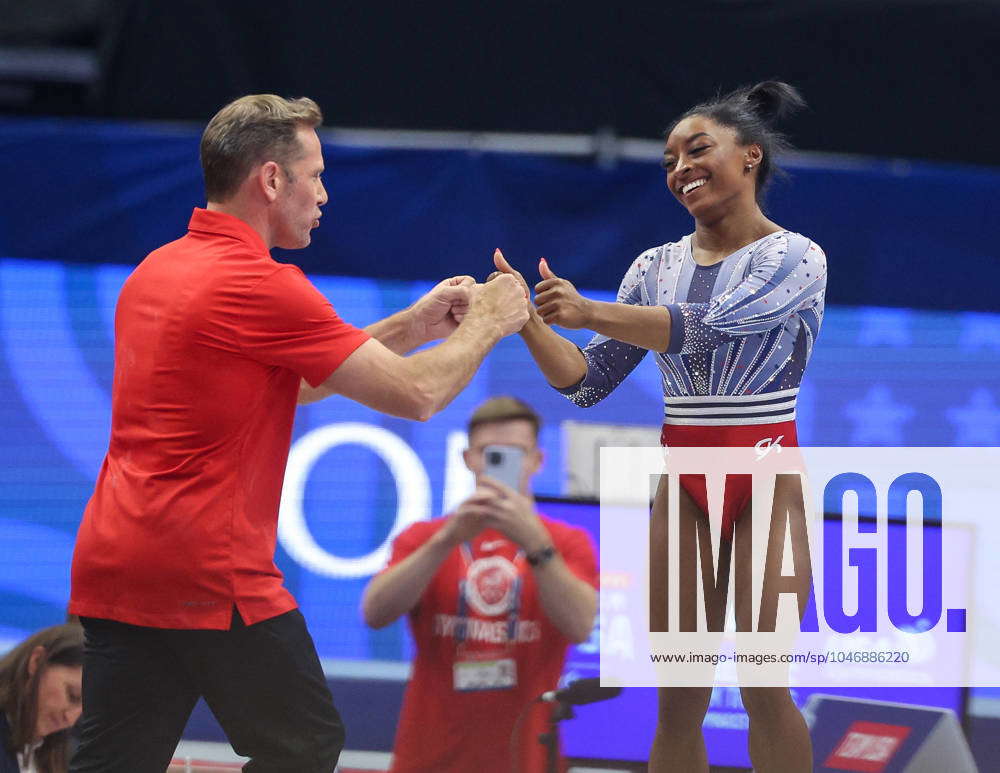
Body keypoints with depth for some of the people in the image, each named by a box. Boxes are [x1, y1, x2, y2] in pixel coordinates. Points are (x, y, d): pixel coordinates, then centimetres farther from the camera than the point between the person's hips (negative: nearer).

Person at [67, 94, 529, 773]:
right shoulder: (261, 284, -13)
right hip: (212, 578, -8)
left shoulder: (156, 271, 15)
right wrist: (485, 325, 9)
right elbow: (415, 395, -9)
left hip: (108, 573, 8)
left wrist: (415, 324, 25)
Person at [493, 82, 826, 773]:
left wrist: (591, 312, -32)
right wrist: (531, 321, -10)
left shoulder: (795, 259, -6)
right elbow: (589, 382, 8)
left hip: (765, 481, -5)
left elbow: (708, 327, -23)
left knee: (764, 688, -6)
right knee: (677, 697, 3)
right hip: (682, 483, 5)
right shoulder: (658, 266, 10)